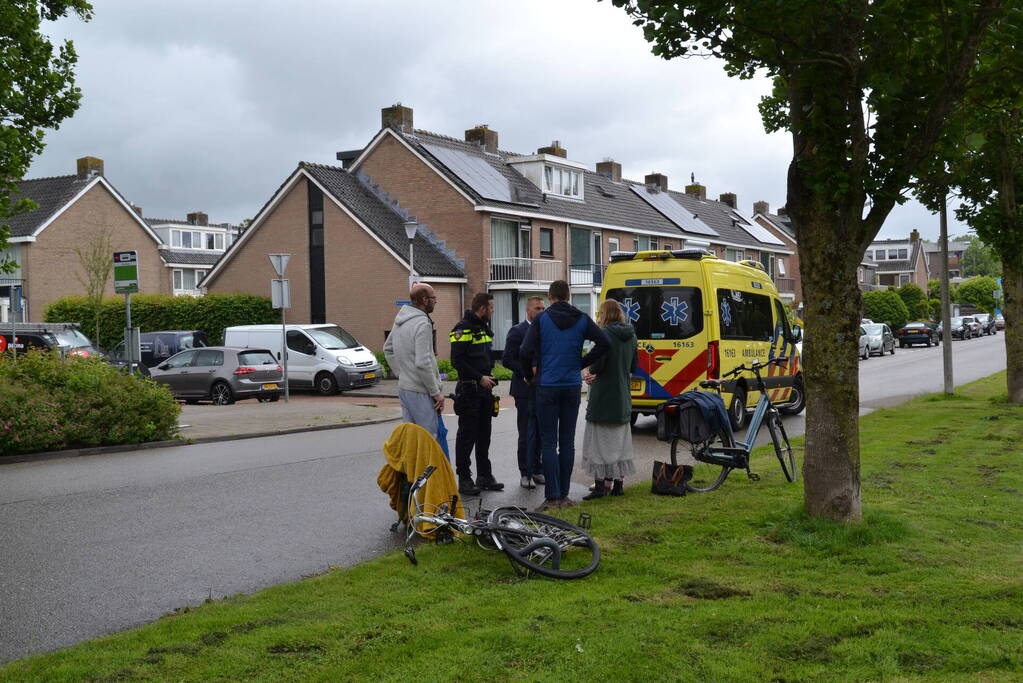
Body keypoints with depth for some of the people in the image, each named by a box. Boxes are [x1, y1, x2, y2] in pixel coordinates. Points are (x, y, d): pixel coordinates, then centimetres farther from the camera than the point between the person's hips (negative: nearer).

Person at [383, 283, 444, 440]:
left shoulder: (400, 320, 10)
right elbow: (423, 363, -24)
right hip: (420, 392, -9)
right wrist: (436, 392, -16)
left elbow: (388, 349, 23)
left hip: (403, 387, 9)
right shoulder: (422, 324, -18)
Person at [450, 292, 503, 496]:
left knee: (484, 433, 13)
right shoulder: (463, 328, -13)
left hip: (485, 389, 9)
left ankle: (485, 476, 20)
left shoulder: (485, 328, 16)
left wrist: (489, 375, 11)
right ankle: (464, 479, 2)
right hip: (469, 389, -9)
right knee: (467, 435, -3)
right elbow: (457, 360, -19)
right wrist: (480, 378, -18)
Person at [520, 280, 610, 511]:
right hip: (572, 387, 3)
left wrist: (529, 375, 3)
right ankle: (564, 494, 13)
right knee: (567, 442, 10)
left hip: (547, 387, -3)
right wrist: (582, 363, 3)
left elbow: (525, 351, -14)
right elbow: (604, 343, -7)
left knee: (548, 442, 0)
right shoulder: (582, 319, 3)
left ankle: (553, 497, -4)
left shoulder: (542, 319, -6)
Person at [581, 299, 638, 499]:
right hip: (623, 395, 8)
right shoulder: (630, 335, 9)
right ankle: (618, 482, 18)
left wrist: (589, 373, 2)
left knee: (600, 439, -3)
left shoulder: (605, 334, -15)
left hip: (604, 395, -8)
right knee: (620, 440, 14)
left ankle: (601, 484, -4)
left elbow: (598, 364, -19)